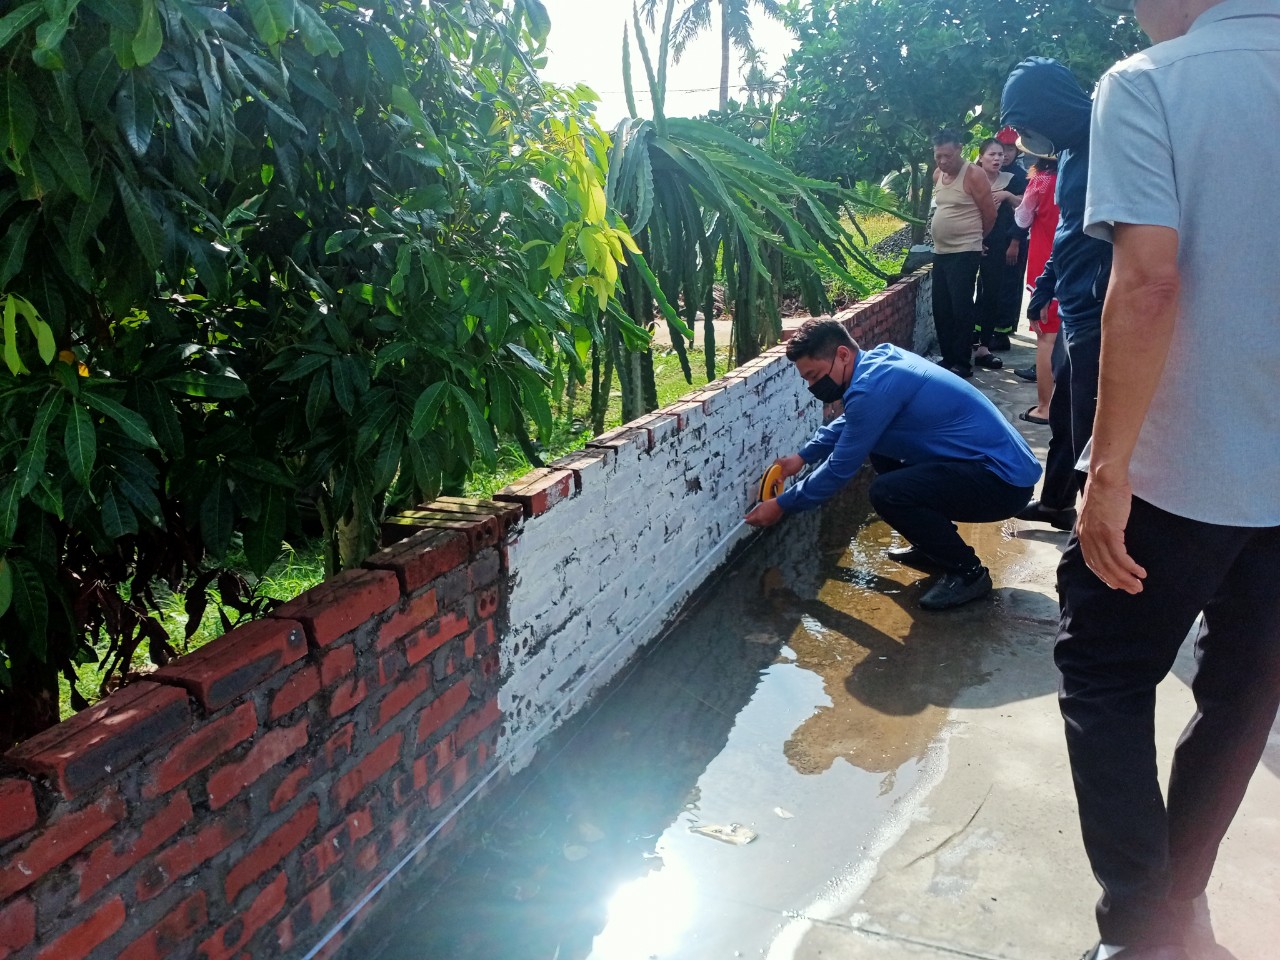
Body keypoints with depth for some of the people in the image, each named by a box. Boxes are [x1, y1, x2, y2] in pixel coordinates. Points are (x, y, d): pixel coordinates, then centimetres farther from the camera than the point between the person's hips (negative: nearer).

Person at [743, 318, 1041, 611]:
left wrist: (782, 506, -3)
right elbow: (847, 422, 27)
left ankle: (968, 572, -4)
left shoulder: (874, 388, -23)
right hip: (1000, 462, 10)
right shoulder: (880, 358, 6)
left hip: (1005, 480, -10)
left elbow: (840, 469, -14)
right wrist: (803, 456, 26)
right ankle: (934, 546, 24)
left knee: (887, 492, -25)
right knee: (880, 451, 17)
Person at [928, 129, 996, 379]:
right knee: (941, 309, 9)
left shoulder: (974, 176, -11)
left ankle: (962, 363, -1)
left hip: (964, 253, -7)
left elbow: (990, 214, -6)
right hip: (940, 252, 7)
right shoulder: (938, 175, 10)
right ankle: (947, 358, 19)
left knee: (961, 308, -7)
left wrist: (973, 237, 8)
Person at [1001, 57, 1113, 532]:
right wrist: (1044, 288, 28)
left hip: (1096, 317, -10)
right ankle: (1055, 503, 40)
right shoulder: (1072, 149, 12)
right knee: (1063, 416, 22)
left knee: (1088, 427, 0)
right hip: (1074, 312, 10)